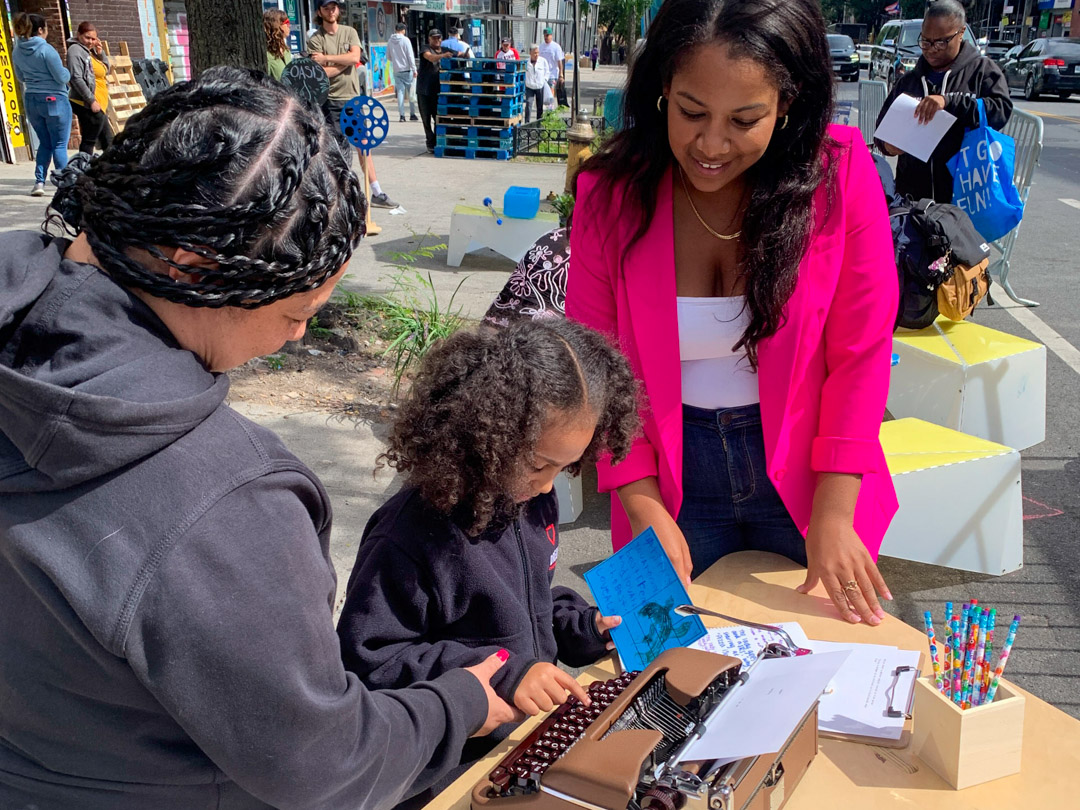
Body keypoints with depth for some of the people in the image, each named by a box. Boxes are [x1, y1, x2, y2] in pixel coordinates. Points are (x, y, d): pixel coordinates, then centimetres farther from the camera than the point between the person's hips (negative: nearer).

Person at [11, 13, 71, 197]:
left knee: (44, 144, 17)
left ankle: (39, 182, 8)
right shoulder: (46, 50, -16)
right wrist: (67, 72, 7)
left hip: (31, 100, 6)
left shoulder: (17, 51, 5)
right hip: (54, 100, -6)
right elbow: (62, 77, -13)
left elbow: (21, 77, 18)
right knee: (60, 145, 1)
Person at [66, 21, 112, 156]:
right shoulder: (76, 50, -11)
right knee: (89, 141, -6)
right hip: (88, 104, -10)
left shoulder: (90, 50, 15)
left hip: (98, 104, 10)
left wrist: (100, 53, 2)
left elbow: (106, 70, 17)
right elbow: (76, 78, -20)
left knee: (108, 140, 15)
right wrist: (91, 100, -23)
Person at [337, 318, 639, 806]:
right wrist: (499, 672, -26)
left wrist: (583, 628, 2)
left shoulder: (533, 500, 3)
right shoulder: (409, 537, -23)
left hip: (533, 728, 7)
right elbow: (367, 660, -21)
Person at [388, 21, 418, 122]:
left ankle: (401, 115, -2)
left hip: (397, 71, 4)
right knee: (411, 92, 5)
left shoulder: (390, 41, 4)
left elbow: (388, 56, 12)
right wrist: (414, 69, -7)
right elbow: (410, 56, -10)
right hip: (407, 70, -3)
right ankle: (412, 114, 7)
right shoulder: (405, 40, -8)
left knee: (400, 92, 4)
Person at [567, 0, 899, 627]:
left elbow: (861, 354, -9)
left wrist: (834, 514, -13)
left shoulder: (841, 174, -15)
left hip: (804, 473, 0)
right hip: (677, 474, 1)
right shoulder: (611, 194, -12)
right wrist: (646, 513, -13)